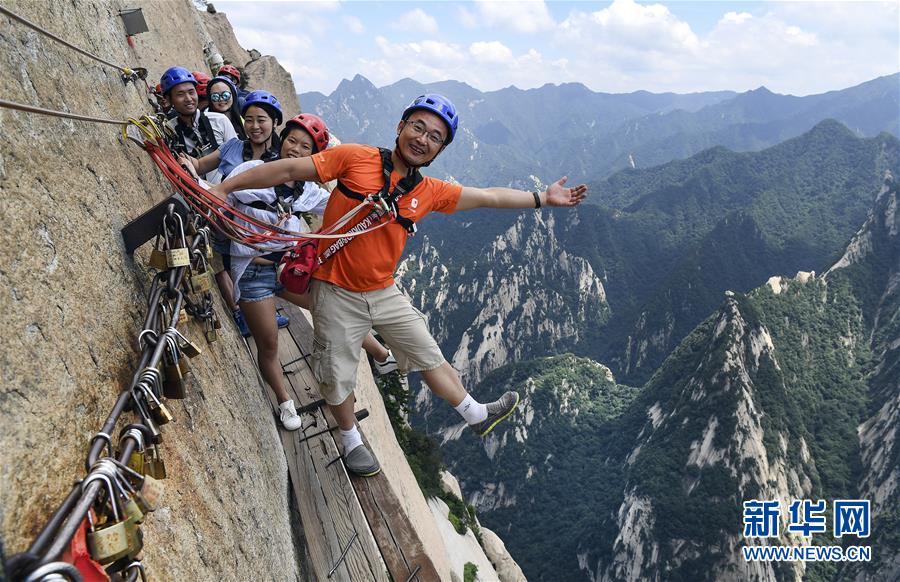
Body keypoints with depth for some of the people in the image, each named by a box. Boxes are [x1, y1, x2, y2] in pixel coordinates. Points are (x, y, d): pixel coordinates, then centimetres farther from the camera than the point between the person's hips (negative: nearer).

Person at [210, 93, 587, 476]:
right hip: (337, 292, -4)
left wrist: (542, 199, 14)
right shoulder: (354, 158, -14)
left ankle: (477, 416, 36)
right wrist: (225, 186, -14)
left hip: (384, 293, 4)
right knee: (339, 375, 10)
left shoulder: (430, 193, 0)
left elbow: (488, 197, 10)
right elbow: (290, 169, -13)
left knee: (429, 356, 16)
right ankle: (351, 440, 37)